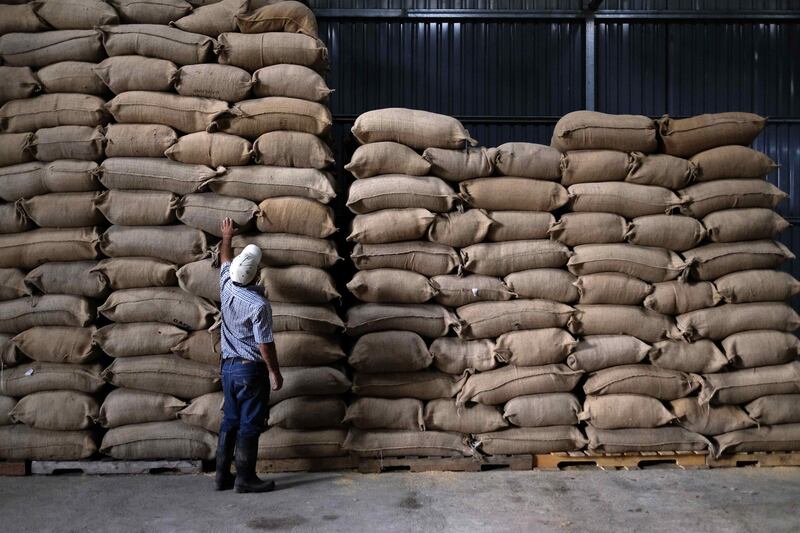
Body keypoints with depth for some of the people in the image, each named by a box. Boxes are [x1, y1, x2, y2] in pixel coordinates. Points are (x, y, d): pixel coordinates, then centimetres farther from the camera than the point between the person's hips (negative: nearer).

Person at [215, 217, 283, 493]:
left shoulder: (227, 286, -3)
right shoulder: (258, 304, -22)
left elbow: (225, 259, 19)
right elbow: (265, 345, -17)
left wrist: (227, 237, 36)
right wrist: (276, 373, -5)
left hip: (228, 366, 7)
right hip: (251, 369, -7)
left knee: (230, 421, 15)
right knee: (250, 425, 2)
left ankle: (223, 475, 21)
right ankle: (245, 478, 8)